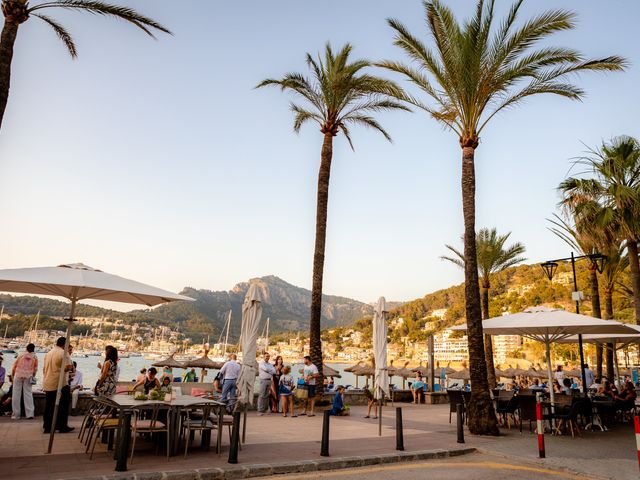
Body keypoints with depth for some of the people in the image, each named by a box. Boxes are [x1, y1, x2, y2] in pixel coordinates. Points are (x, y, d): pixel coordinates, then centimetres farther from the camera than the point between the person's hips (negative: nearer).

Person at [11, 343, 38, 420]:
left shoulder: (21, 355, 2)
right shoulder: (34, 357, 4)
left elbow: (14, 366, 4)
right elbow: (35, 369, 6)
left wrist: (12, 376, 14)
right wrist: (32, 376, 20)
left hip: (18, 376, -1)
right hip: (28, 377, 1)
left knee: (16, 395, 5)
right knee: (28, 395, 4)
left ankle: (16, 414, 7)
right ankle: (30, 414, 1)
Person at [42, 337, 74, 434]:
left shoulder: (48, 353, 14)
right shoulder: (63, 353, -10)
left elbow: (44, 368, 21)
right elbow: (68, 367, -20)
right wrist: (71, 367, 1)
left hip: (47, 384, 7)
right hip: (60, 383, -7)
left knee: (49, 406, 13)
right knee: (63, 406, 2)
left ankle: (47, 427, 16)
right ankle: (62, 427, 5)